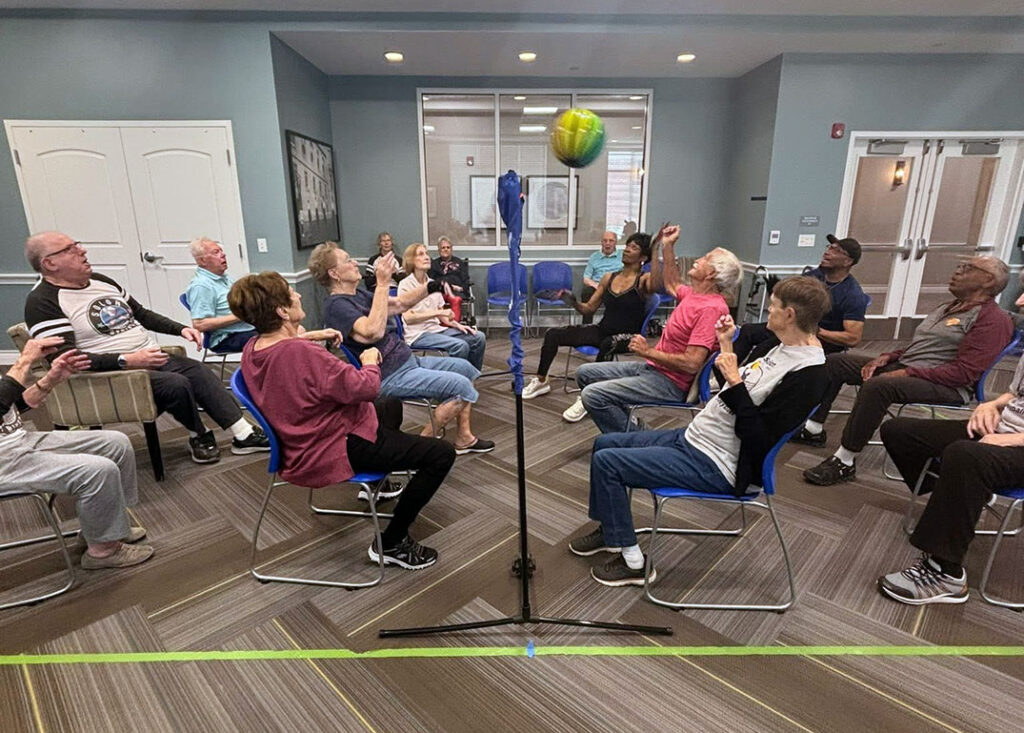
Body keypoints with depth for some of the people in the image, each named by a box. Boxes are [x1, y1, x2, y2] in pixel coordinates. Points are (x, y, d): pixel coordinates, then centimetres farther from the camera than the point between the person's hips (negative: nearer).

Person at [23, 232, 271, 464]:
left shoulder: (100, 281, 14)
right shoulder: (44, 302, -10)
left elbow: (141, 314, 22)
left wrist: (181, 328, 6)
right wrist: (127, 360, -29)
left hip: (151, 357, 8)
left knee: (199, 372, -14)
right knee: (177, 384, -28)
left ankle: (244, 435, -16)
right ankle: (199, 437, -2)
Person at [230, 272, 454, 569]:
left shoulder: (252, 349, -3)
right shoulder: (301, 353, -33)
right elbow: (365, 388, -27)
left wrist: (311, 338, 11)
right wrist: (370, 363, -8)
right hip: (338, 450, -10)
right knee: (442, 454, -12)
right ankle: (392, 543, 0)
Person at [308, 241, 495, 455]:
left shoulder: (358, 295, 12)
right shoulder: (336, 305, -17)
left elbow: (399, 304, 19)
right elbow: (373, 332, -34)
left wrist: (430, 287, 4)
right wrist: (382, 284, -32)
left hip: (408, 360, 10)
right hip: (390, 377, -10)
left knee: (464, 368, 13)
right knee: (461, 386, -18)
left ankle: (464, 437, 16)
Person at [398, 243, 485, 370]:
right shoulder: (405, 284, -6)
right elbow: (408, 318, -16)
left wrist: (457, 325, -4)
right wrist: (438, 312, -23)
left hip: (437, 329, 7)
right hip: (418, 334, -7)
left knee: (479, 337, -5)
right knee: (460, 345, -29)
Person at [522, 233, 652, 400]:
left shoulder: (643, 280, -6)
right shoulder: (609, 277, 10)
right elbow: (589, 309, 13)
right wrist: (572, 300, -7)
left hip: (628, 337, -5)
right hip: (602, 330, 6)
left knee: (608, 344, -41)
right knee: (552, 334, -5)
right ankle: (541, 381, 10)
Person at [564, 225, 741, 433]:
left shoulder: (710, 308, -20)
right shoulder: (694, 294, 8)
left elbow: (691, 363, -27)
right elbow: (672, 284, 33)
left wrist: (648, 352, -18)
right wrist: (667, 246, 26)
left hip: (670, 383, -10)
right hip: (652, 367, 10)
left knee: (592, 394, -24)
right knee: (585, 373, 12)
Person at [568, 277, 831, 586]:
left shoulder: (808, 373, -22)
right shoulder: (778, 347, 7)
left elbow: (759, 439, -25)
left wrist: (735, 381, -27)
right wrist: (726, 345, 9)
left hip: (713, 465, -10)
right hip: (692, 437, 10)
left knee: (606, 461, -14)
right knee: (605, 443, 13)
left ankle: (633, 562, 2)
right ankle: (609, 528, 30)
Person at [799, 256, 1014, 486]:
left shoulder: (993, 319, -6)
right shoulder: (947, 308, 22)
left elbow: (964, 372, -16)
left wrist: (906, 373, -22)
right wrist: (887, 357, 4)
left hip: (947, 387, -9)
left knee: (877, 386, -38)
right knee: (835, 361, 0)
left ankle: (844, 462, -29)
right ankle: (813, 429, -2)